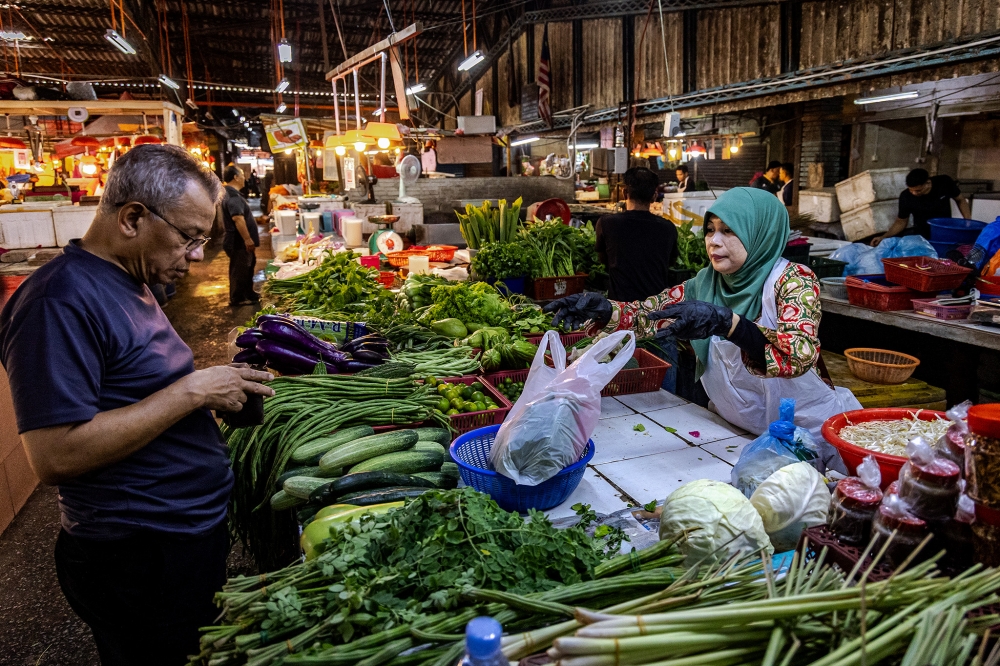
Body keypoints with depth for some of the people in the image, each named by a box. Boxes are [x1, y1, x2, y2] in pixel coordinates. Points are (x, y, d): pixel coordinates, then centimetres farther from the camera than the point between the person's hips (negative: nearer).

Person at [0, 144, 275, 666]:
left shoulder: (129, 284, 9)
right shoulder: (59, 300, -22)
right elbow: (56, 456, -28)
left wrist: (219, 387, 2)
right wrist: (192, 391, -24)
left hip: (195, 530, 9)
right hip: (139, 561, -9)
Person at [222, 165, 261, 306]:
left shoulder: (231, 193, 15)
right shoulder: (233, 196, -22)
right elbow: (238, 219, -30)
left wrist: (249, 239, 27)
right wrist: (248, 239, -29)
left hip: (240, 241, 11)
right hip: (239, 242, -11)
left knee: (247, 268, 20)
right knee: (240, 270, -1)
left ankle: (248, 294, 31)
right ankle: (237, 298, 9)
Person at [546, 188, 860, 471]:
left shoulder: (793, 280, -18)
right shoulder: (706, 284, -3)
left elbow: (801, 353, -35)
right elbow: (647, 315, -5)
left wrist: (724, 323, -48)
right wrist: (602, 310, -25)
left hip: (812, 433, -4)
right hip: (741, 433, 4)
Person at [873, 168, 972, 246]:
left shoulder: (944, 183, -18)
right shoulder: (906, 196, -20)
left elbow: (960, 200, 1)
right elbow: (901, 222, -6)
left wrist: (968, 222, -10)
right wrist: (884, 237, -21)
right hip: (922, 238, -1)